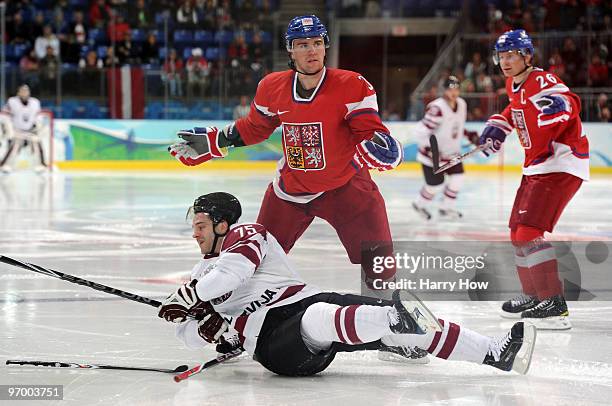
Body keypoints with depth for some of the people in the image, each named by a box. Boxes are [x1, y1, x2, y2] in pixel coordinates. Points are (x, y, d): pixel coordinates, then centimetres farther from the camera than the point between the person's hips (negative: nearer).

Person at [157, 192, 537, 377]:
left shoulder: (246, 233, 8)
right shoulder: (203, 275, 27)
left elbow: (231, 273, -12)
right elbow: (187, 334, 26)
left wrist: (184, 298, 2)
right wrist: (203, 326, 1)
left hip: (305, 300, -1)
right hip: (274, 341, 1)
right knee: (317, 322, -37)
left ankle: (494, 352, -24)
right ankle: (395, 319, -68)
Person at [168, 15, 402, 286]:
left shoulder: (351, 85, -18)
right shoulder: (272, 88, -5)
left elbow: (369, 129, -15)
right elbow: (254, 128, 11)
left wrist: (379, 143, -37)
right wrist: (212, 142, 8)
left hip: (345, 185, -3)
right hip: (291, 187, 3)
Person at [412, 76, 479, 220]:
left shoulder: (462, 104, -1)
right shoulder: (437, 108, -29)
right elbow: (421, 130, -28)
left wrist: (470, 135, 10)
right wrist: (429, 148, -35)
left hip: (452, 151, 8)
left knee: (457, 178, 3)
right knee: (435, 184, 1)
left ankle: (446, 208, 23)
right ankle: (420, 204, 30)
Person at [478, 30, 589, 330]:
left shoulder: (540, 81, -18)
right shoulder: (514, 84, 12)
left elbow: (567, 105, -33)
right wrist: (499, 125, 21)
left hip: (562, 164, -11)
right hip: (538, 166, 11)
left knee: (529, 232, -19)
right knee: (518, 232, 17)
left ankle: (555, 306, -21)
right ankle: (533, 296, 31)